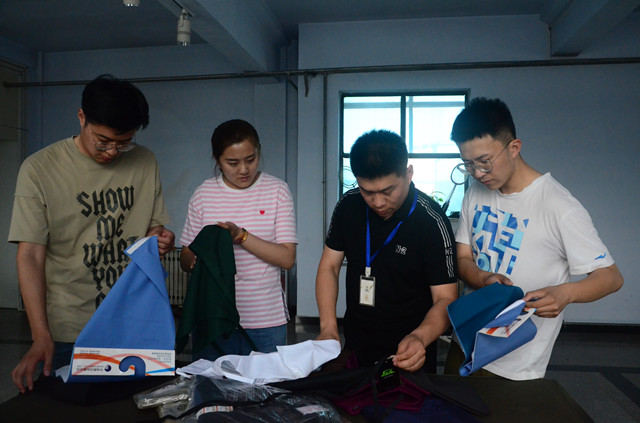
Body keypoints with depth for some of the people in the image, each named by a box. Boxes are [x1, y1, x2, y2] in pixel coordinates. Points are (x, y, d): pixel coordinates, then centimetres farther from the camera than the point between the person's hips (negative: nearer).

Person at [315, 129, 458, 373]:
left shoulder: (432, 222, -20)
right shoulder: (348, 206, -7)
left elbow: (445, 299, -19)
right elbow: (329, 266, -1)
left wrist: (420, 338, -39)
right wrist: (328, 328, -13)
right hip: (355, 347, 4)